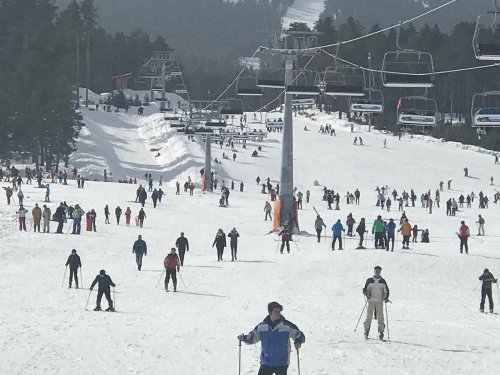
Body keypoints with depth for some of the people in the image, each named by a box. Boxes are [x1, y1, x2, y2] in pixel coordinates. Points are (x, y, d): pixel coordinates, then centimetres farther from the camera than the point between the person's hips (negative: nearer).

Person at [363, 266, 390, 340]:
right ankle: (366, 332, 4)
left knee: (380, 317, -7)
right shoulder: (369, 281, 7)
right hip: (371, 301, 0)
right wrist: (367, 294, -10)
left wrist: (386, 298, -1)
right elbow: (364, 290, 9)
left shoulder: (382, 281, 9)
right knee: (369, 316, -5)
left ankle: (381, 333, -5)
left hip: (380, 301, 0)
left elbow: (386, 291, 16)